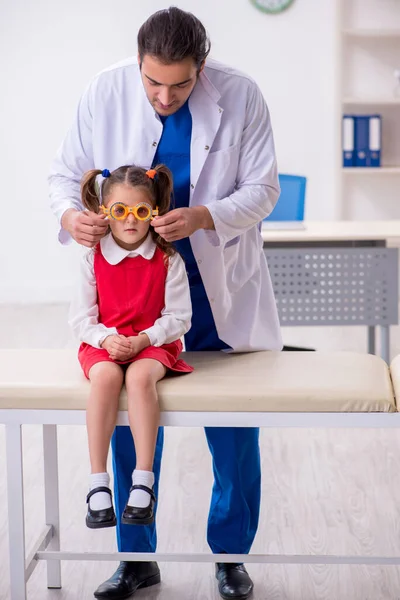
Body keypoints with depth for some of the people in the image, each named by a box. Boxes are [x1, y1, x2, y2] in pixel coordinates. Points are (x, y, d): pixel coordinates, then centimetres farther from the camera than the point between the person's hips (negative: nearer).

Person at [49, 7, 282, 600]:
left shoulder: (241, 96, -12)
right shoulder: (106, 92, -8)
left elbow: (262, 189, -10)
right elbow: (66, 171, 0)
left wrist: (203, 217, -29)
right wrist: (69, 214, -23)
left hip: (221, 285, -1)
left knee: (235, 429, 6)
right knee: (129, 418, 8)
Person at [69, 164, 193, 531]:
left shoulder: (167, 260, -3)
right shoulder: (93, 258, 1)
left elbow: (178, 317, -4)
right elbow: (80, 317, 2)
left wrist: (143, 340, -18)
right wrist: (105, 339, -17)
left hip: (153, 343, -1)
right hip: (103, 343, 1)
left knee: (140, 376, -35)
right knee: (105, 377, -33)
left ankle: (143, 483, -32)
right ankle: (98, 485, -32)